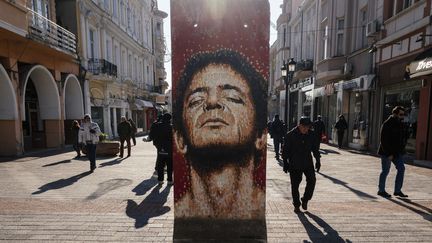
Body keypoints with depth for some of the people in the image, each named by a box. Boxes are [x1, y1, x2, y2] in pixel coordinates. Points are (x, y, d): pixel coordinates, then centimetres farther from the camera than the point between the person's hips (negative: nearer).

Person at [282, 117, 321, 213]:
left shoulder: (312, 135, 1)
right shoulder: (290, 135, -10)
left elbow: (315, 149, 13)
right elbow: (285, 150, -6)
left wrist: (318, 160, 10)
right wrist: (285, 163, -7)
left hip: (308, 163, 3)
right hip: (294, 164, -3)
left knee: (312, 180, -6)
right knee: (295, 185, 3)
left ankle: (305, 200, 17)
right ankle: (296, 205, 19)